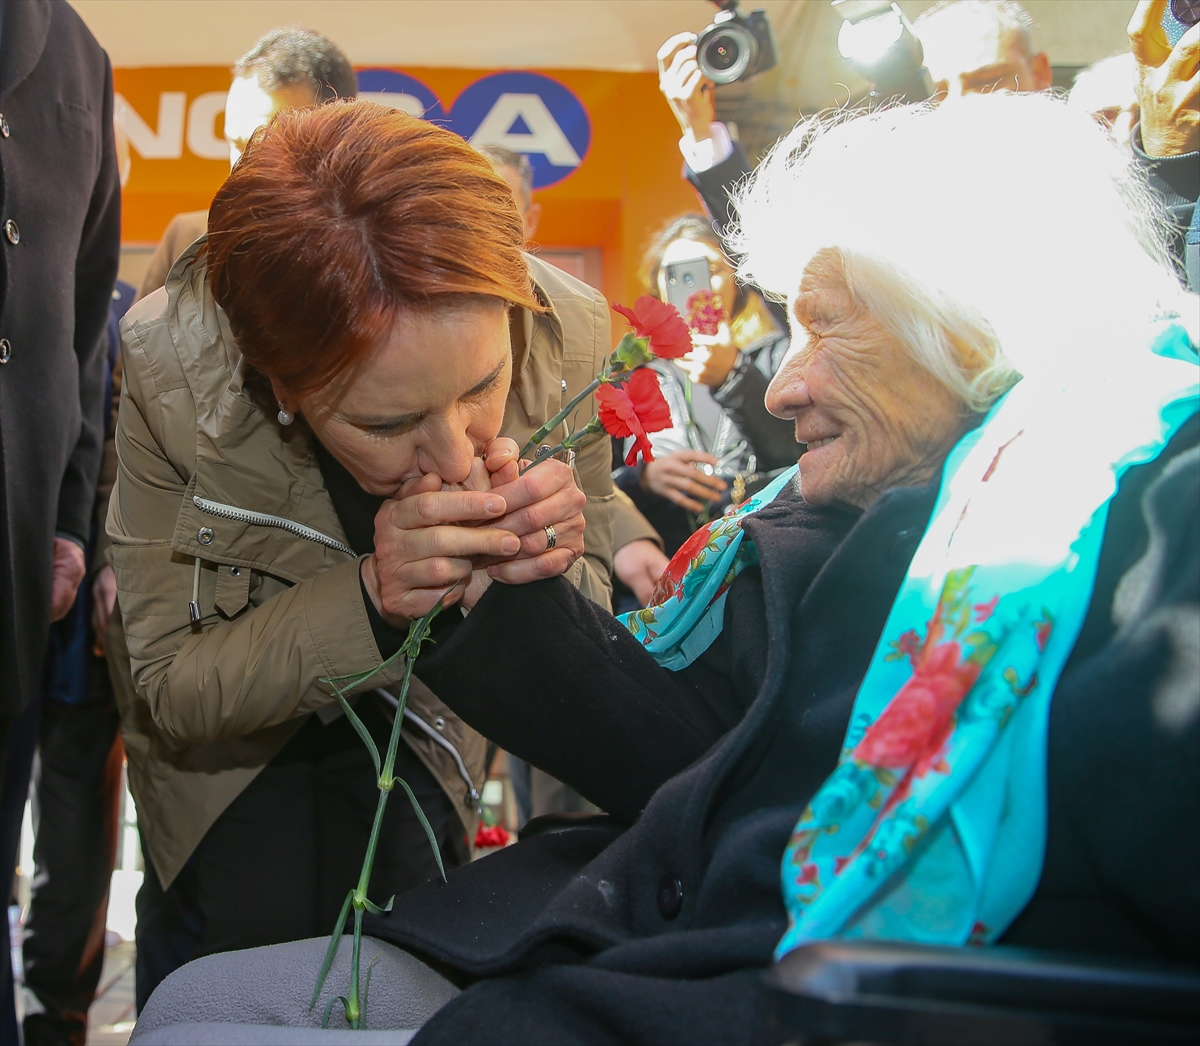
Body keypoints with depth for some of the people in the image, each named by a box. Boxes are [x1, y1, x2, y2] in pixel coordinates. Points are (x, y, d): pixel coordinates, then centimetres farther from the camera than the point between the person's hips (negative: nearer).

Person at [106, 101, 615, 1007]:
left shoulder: (567, 336, -30)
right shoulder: (171, 365, -35)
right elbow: (169, 687, -26)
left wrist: (543, 574, -39)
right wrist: (370, 599, -44)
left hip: (421, 735, 2)